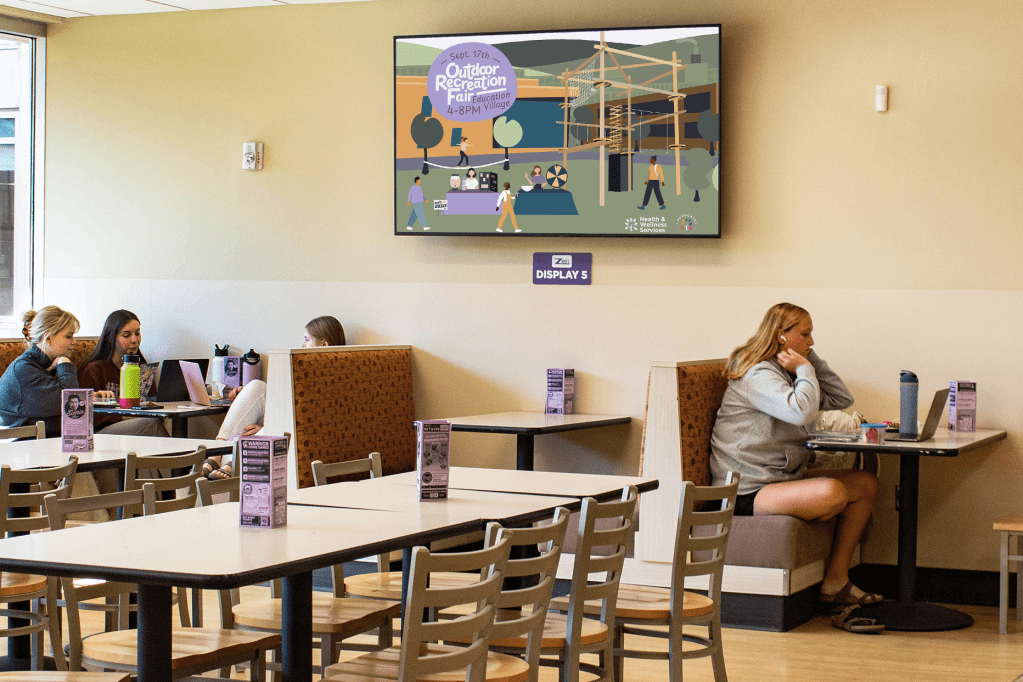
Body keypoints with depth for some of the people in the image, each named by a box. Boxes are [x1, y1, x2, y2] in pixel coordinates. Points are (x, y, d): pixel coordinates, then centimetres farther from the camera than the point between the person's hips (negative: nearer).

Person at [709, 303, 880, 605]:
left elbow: (841, 399, 18)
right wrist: (805, 370, -13)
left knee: (866, 483, 1)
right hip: (747, 493, -11)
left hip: (784, 478, 11)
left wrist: (812, 361, 10)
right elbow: (803, 411, -31)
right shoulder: (757, 375, -14)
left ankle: (835, 581, -3)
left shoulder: (786, 374, 18)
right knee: (831, 492, -32)